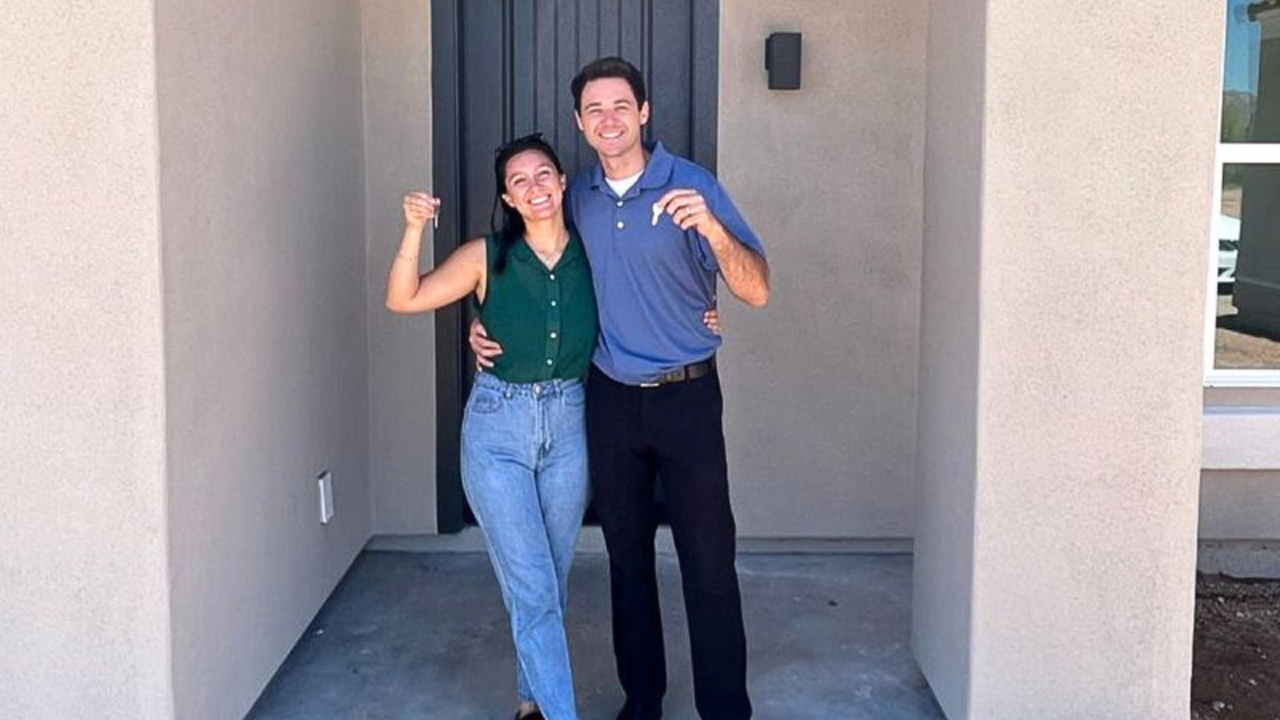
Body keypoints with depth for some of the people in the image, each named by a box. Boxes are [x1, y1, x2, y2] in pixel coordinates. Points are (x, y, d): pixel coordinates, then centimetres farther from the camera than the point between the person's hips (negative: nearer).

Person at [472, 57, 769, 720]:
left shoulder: (692, 186, -10)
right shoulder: (577, 195, 3)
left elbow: (756, 291, -16)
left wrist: (711, 227, -34)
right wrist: (490, 324, 6)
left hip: (686, 395, -4)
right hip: (610, 397, 4)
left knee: (708, 561, -4)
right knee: (626, 555, 14)